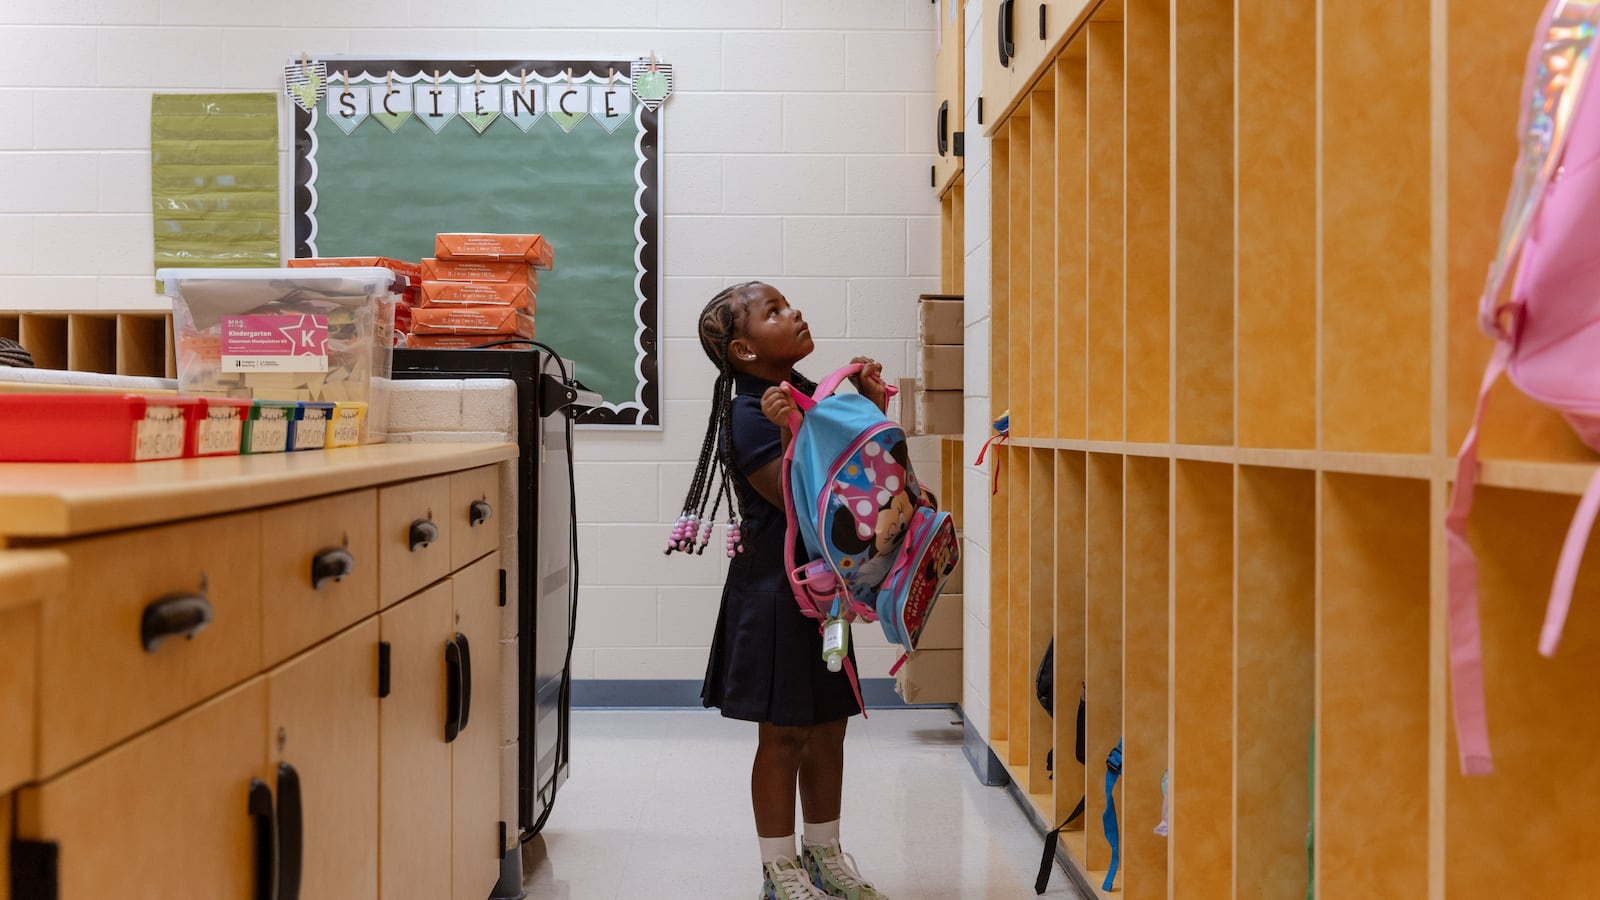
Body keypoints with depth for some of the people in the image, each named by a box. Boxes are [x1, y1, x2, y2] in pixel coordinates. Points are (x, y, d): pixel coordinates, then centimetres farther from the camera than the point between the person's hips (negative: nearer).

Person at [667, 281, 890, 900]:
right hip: (775, 593, -8)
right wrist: (791, 432, -35)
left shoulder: (811, 396, 8)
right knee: (783, 734, 3)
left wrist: (872, 405, 4)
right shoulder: (750, 416, -16)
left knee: (828, 727, 15)